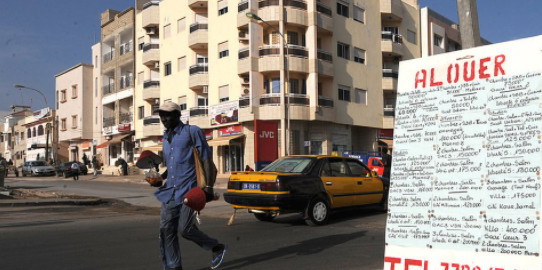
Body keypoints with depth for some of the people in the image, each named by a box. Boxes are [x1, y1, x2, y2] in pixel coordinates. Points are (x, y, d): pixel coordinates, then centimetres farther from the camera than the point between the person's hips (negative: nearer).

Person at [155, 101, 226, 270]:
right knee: (166, 229, 1)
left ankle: (217, 248, 14)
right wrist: (160, 177, 9)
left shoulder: (192, 132, -3)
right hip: (170, 191, 7)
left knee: (186, 228, -10)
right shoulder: (166, 137, 19)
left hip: (189, 190, -7)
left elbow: (206, 159, -7)